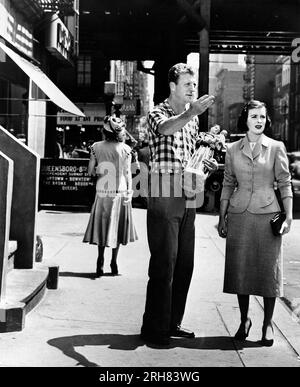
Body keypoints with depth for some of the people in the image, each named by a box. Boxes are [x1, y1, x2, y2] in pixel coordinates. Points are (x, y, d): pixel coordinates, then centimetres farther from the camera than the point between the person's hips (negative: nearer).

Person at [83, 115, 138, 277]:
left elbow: (90, 171, -1)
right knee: (116, 227, 9)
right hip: (120, 191, -1)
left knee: (102, 226, 10)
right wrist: (129, 192, 2)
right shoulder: (125, 148, -5)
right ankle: (114, 264, 13)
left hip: (102, 192, 2)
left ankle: (100, 263, 3)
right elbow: (127, 173, -4)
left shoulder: (96, 147, -1)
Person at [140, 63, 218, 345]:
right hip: (164, 198, -7)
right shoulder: (157, 114, -4)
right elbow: (165, 128, -30)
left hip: (187, 199, 7)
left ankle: (172, 323, 22)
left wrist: (204, 162, 7)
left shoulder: (192, 118, 17)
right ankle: (153, 328, 4)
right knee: (163, 264, -6)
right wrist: (192, 112, -46)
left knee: (184, 265, 10)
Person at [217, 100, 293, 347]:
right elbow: (228, 184, 12)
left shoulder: (276, 148, 2)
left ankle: (268, 323, 14)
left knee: (268, 268, 1)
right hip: (239, 215, 2)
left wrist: (289, 216, -5)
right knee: (240, 268, 4)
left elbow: (285, 183, 2)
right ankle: (244, 319, 20)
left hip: (268, 213, -2)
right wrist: (222, 217, 10)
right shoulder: (233, 150, 7)